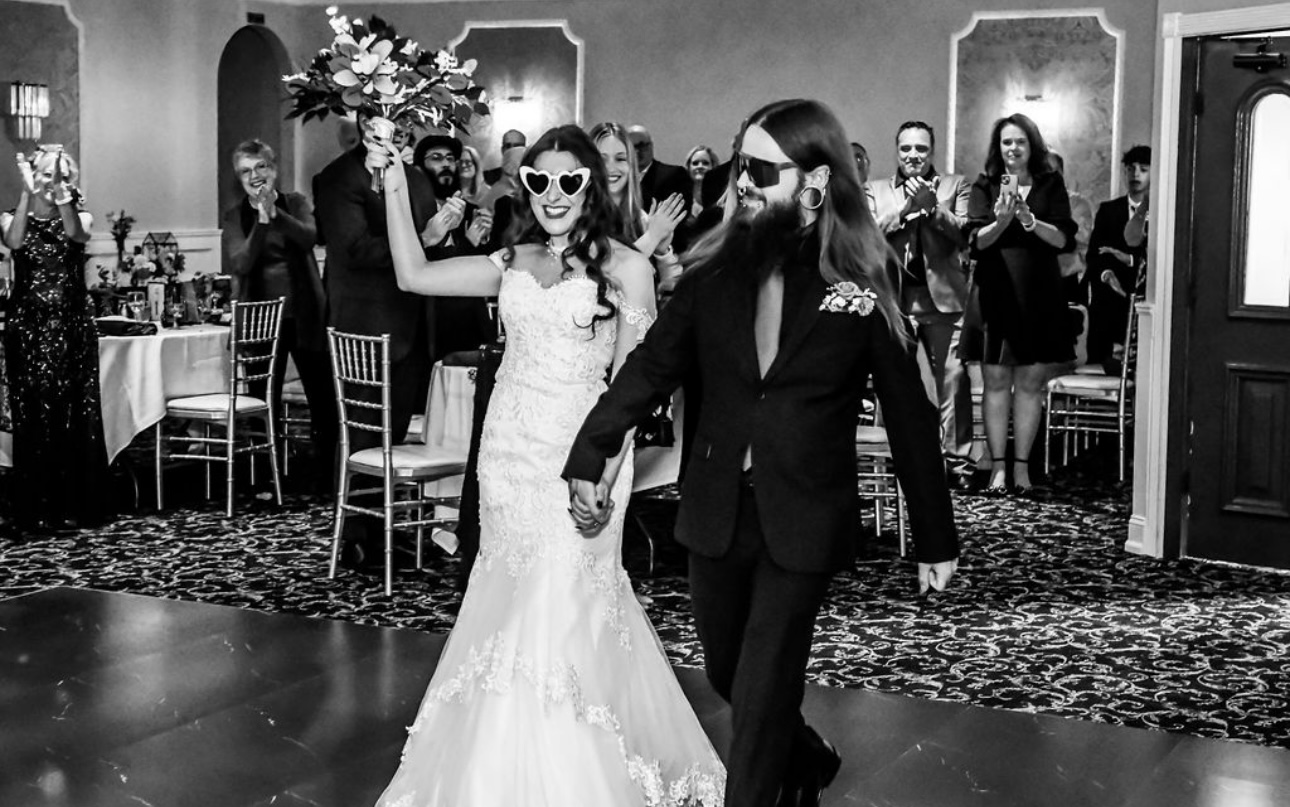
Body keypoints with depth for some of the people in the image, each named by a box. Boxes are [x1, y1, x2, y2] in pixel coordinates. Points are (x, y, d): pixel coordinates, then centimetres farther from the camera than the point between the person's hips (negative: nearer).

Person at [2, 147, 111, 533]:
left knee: (78, 416, 0)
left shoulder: (79, 216, 7)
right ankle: (36, 510, 2)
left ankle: (76, 506, 8)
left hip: (73, 326, 1)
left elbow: (75, 235, -18)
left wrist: (62, 196, -33)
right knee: (33, 417, -2)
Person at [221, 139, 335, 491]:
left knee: (323, 398, 2)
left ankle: (325, 476, 14)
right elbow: (240, 264, -11)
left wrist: (275, 213, -27)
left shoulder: (296, 203, 6)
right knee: (264, 402, 1)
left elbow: (309, 237, -13)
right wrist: (262, 221, -22)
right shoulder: (234, 217, 4)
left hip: (304, 313, 1)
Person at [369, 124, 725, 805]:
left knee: (563, 611, -3)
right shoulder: (513, 262, 9)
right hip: (507, 447, 5)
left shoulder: (624, 267, -5)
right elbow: (414, 275, 9)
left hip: (575, 453, -5)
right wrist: (395, 183, 6)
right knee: (507, 607, 11)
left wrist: (602, 475, -15)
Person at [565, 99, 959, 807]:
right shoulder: (713, 273, -1)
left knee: (762, 695, -3)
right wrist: (589, 457, -8)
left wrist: (936, 538, 1)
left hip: (804, 524, -4)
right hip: (717, 511, 4)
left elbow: (909, 417, -3)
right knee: (726, 674, 19)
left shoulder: (862, 292, -9)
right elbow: (649, 367, 2)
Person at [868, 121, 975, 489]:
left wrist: (931, 206, -14)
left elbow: (964, 234, -1)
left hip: (943, 297, -1)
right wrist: (905, 208, -11)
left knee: (952, 380, -6)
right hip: (894, 298, 1)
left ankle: (958, 460, -3)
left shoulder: (956, 186, 11)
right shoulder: (876, 190, 14)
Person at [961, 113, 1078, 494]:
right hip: (996, 292, -1)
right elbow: (975, 241, -6)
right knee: (996, 381, -1)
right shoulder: (985, 187, 4)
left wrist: (1029, 220, -19)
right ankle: (998, 466, 3)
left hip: (1039, 295, 1)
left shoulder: (1050, 186, 6)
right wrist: (1001, 220, -24)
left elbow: (1065, 239, -3)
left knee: (1030, 382, 3)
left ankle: (1021, 466, 9)